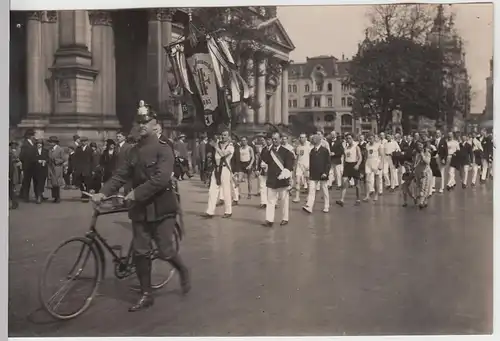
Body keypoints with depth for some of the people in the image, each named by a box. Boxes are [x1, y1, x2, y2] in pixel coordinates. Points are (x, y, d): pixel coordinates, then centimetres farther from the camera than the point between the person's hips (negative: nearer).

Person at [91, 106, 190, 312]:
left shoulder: (163, 148, -9)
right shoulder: (133, 151, 9)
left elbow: (161, 178, -21)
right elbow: (120, 175, 2)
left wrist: (136, 193, -26)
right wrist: (103, 192, -13)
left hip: (161, 207, -5)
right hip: (140, 208, 5)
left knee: (165, 251, -3)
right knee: (140, 253, 5)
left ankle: (183, 271, 29)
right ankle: (146, 295, 17)